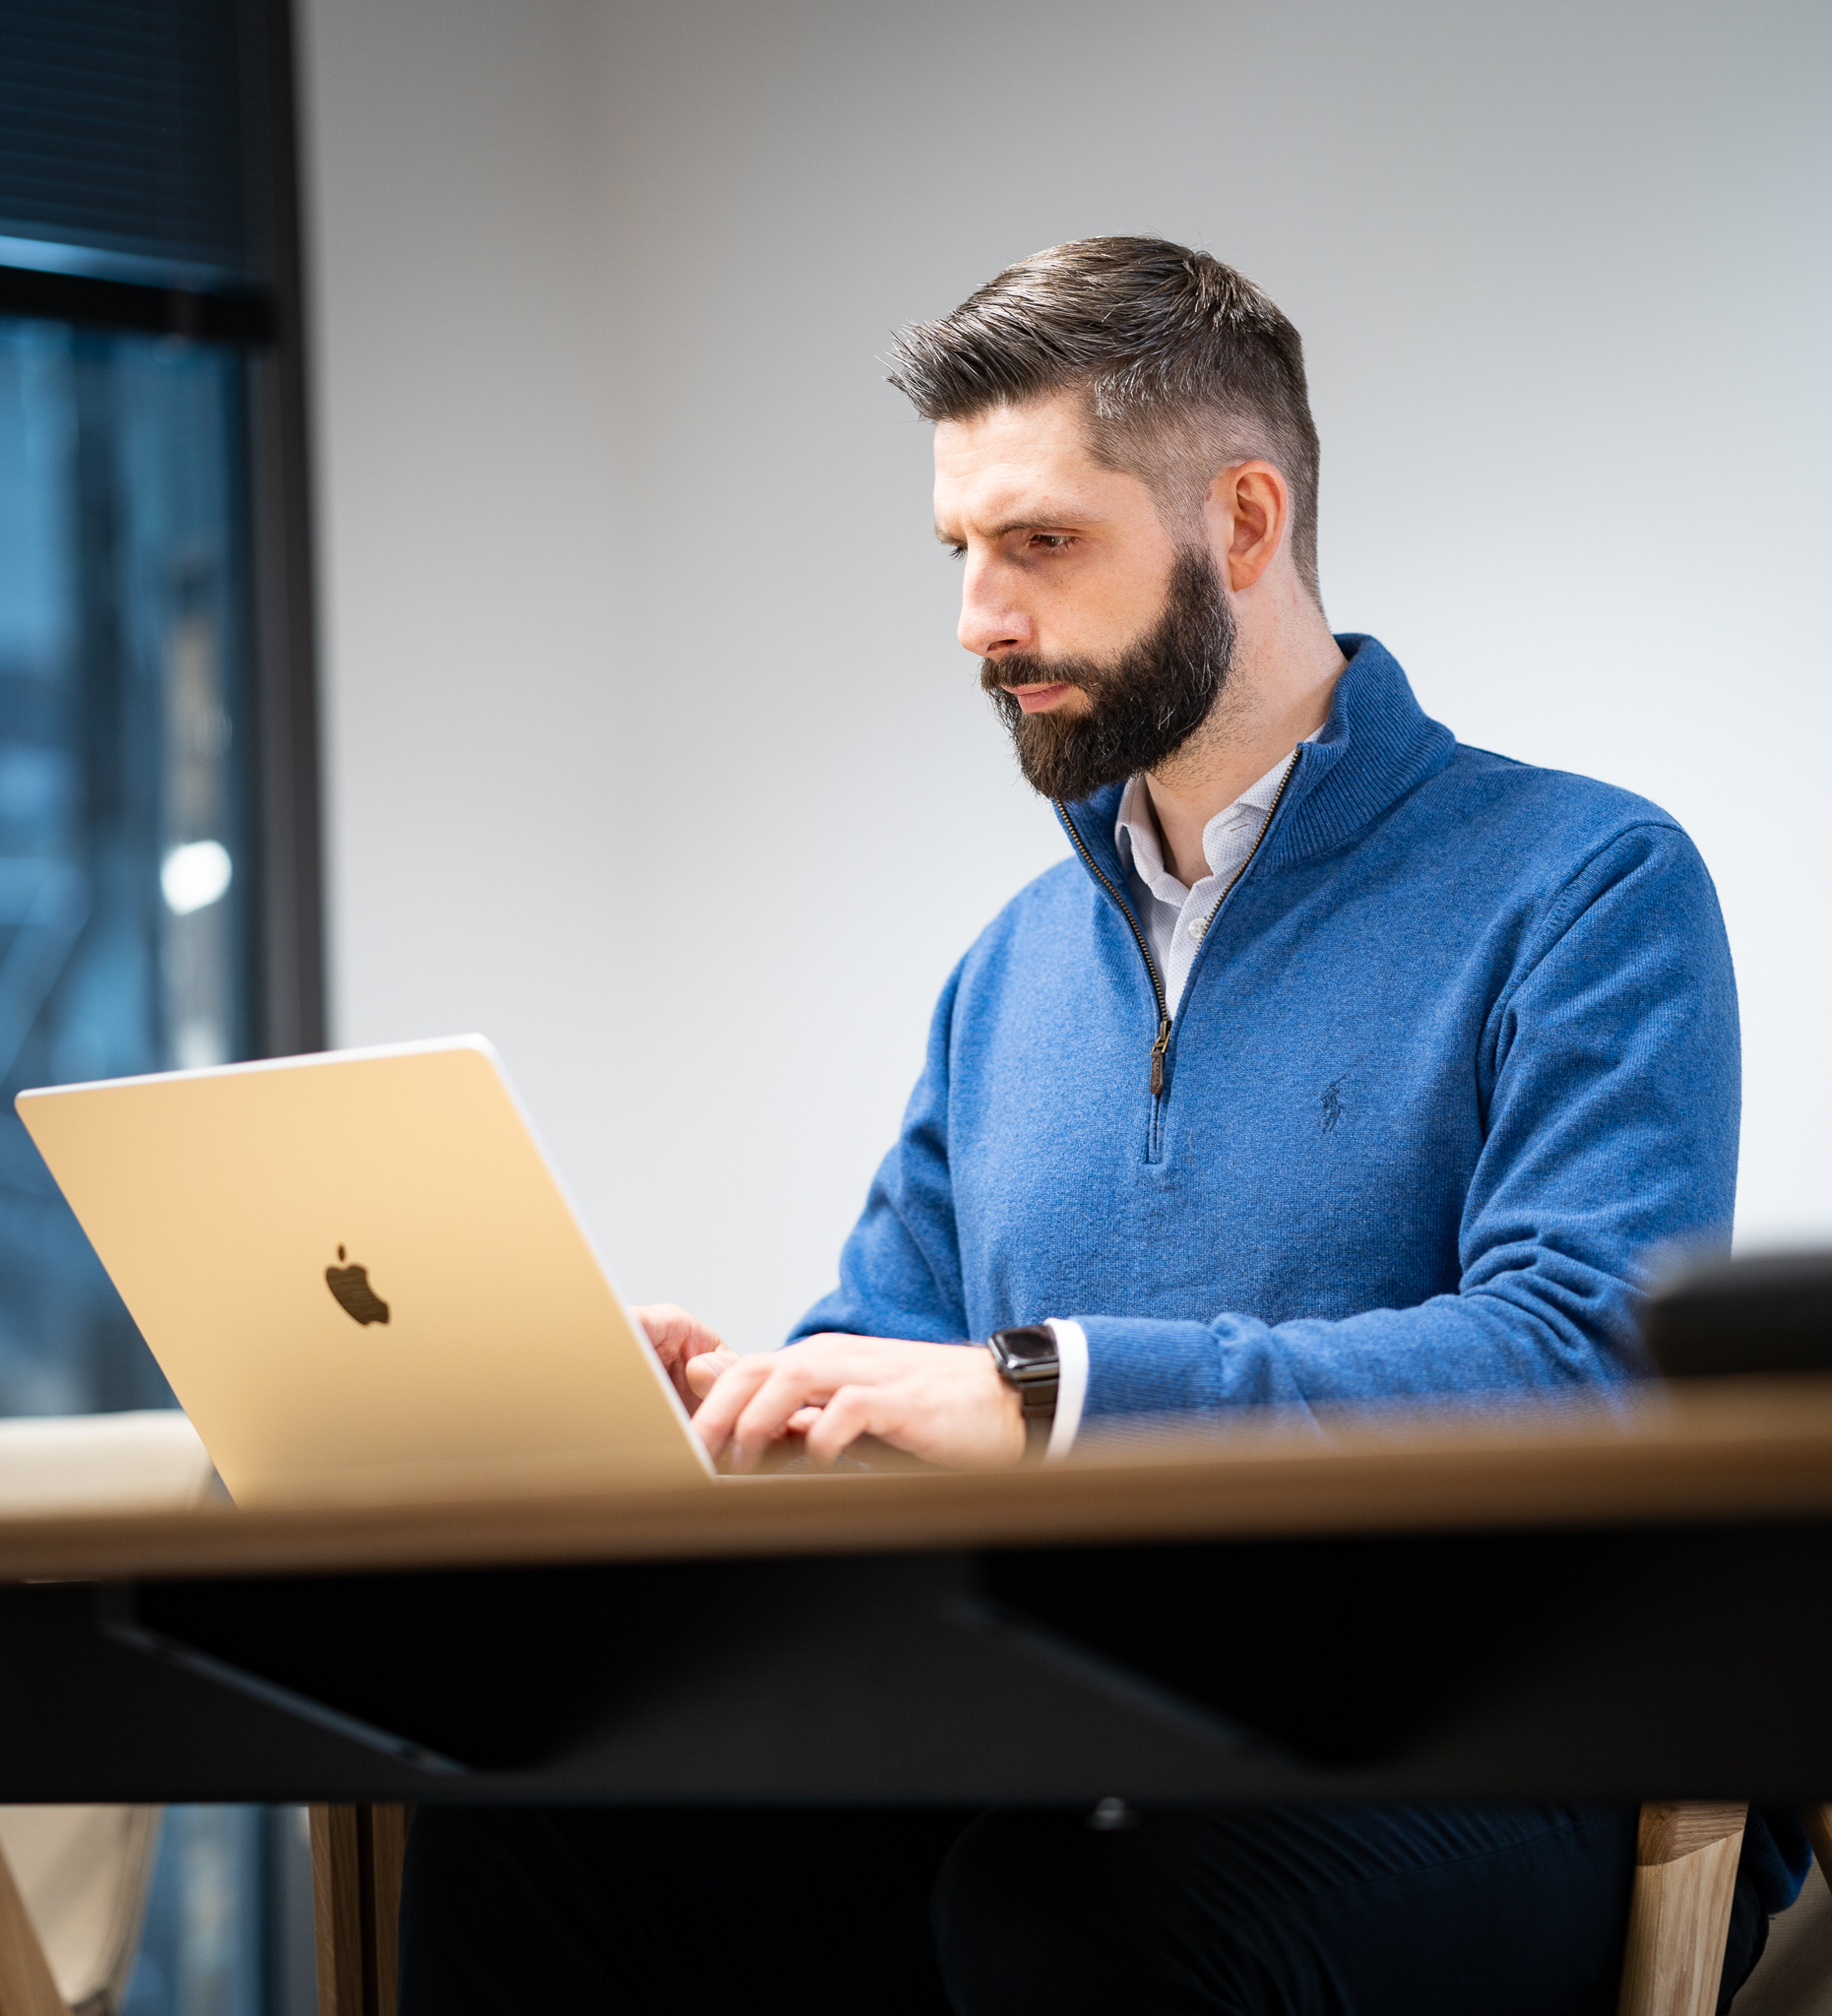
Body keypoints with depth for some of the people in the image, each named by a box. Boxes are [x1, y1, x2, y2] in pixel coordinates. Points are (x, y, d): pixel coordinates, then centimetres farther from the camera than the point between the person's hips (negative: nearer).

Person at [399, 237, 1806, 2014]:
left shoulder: (1586, 889, -2)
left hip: (1486, 1772, -5)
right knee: (531, 1814, -20)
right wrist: (735, 1397, -3)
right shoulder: (1016, 966, 21)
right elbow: (885, 1347, 23)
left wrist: (1040, 1390, -23)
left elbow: (1580, 1363, -16)